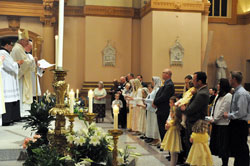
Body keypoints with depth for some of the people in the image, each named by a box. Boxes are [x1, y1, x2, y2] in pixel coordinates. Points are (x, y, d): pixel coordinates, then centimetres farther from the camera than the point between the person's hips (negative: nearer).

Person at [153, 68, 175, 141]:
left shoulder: (169, 85, -18)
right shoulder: (167, 84, 15)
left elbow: (163, 97, -23)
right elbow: (159, 95, 16)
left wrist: (155, 103, -11)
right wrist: (155, 103, 0)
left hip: (164, 111, -10)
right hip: (162, 111, 10)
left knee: (163, 129, -3)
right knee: (161, 128, 15)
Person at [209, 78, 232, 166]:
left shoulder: (228, 96, -12)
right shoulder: (218, 96, 15)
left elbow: (223, 110, -16)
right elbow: (214, 107, 17)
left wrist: (214, 119, -11)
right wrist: (212, 118, 3)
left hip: (223, 124, -9)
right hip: (216, 123, 9)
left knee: (223, 146, -2)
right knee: (216, 143, 11)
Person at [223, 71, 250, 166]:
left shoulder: (241, 94, -19)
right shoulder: (236, 92, 11)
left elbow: (242, 112, -24)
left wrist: (229, 115, -14)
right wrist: (229, 115, 7)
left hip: (240, 125, -10)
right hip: (235, 124, 10)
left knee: (242, 151, -2)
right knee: (235, 149, 19)